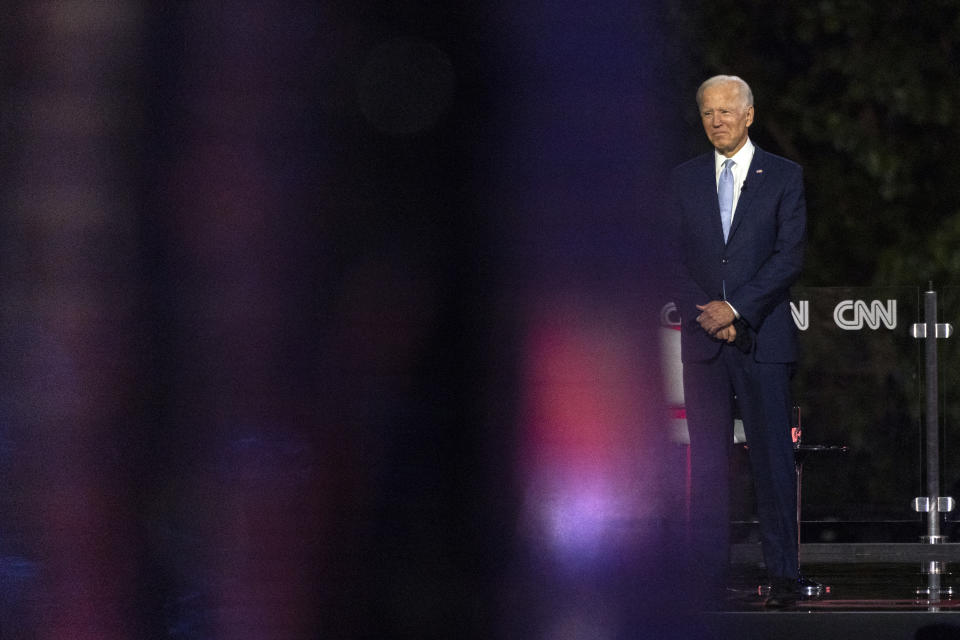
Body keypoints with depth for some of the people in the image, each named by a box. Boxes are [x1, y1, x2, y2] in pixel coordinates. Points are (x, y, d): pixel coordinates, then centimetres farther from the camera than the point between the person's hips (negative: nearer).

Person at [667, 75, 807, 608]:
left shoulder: (785, 177, 3)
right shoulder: (685, 180, 12)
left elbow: (790, 256, -5)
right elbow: (676, 258, 8)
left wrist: (736, 308, -12)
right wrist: (707, 316, -6)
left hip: (764, 338, -2)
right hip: (704, 341, 3)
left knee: (774, 458, -3)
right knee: (707, 463, 1)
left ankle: (783, 575, 0)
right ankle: (709, 578, 2)